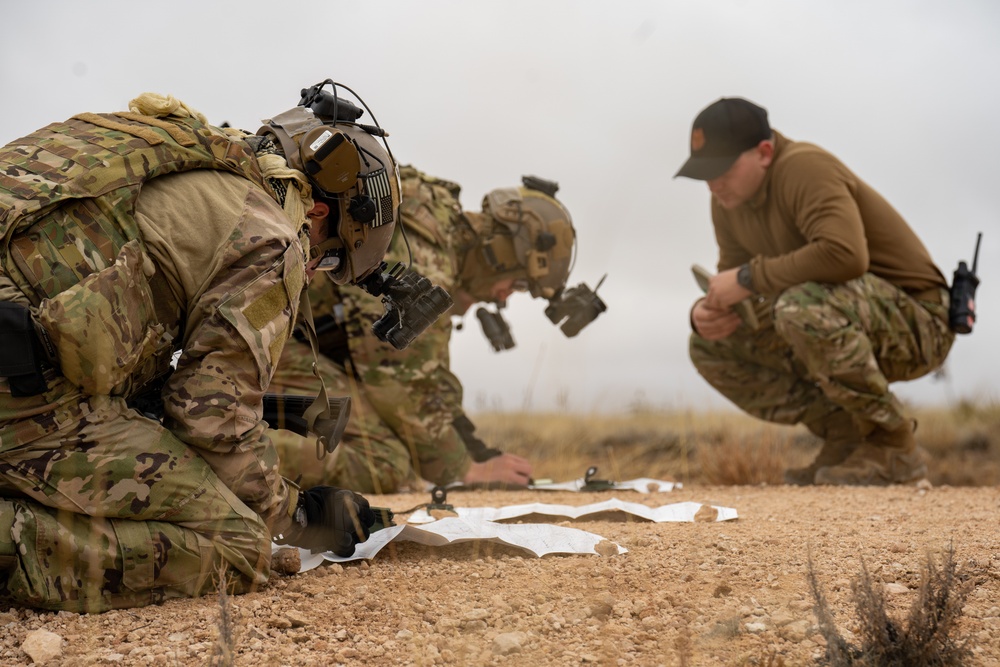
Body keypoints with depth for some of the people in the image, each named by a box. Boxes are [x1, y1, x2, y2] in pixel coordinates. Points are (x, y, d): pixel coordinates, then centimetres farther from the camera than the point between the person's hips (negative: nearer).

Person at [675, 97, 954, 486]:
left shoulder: (804, 168, -23)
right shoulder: (728, 200, 4)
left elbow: (845, 254, -39)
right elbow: (733, 277, 11)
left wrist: (750, 277, -29)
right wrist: (709, 309, -14)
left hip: (915, 322, -9)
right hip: (839, 322, 9)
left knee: (803, 306, -37)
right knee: (710, 346, 2)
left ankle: (895, 448, -16)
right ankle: (846, 436, 5)